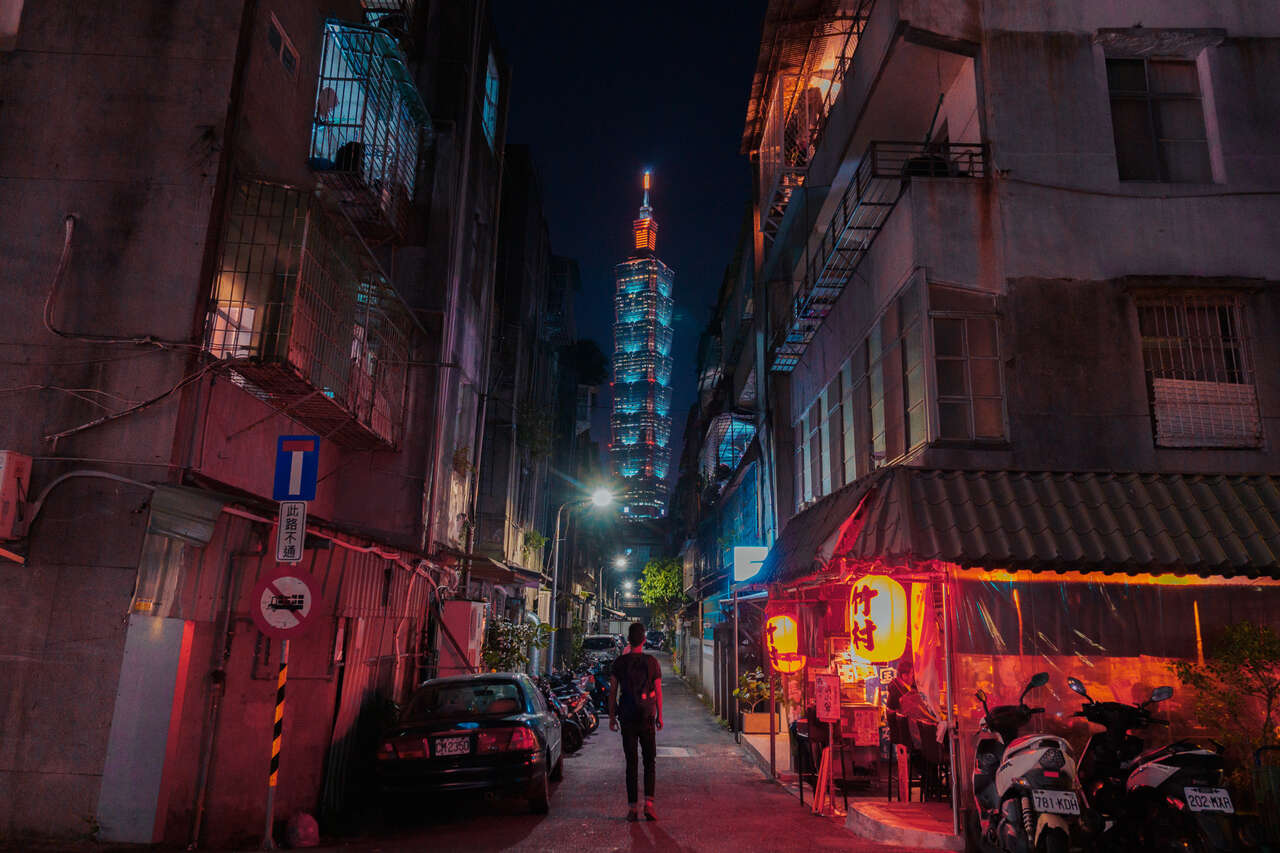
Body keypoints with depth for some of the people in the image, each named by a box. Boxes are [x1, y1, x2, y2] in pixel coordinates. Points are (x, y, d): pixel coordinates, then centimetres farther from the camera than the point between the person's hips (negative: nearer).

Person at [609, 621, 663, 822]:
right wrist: (659, 715, 9)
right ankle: (648, 803, -3)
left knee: (631, 762, 6)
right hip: (647, 716, 0)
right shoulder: (652, 662, -2)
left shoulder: (620, 662, -2)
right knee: (649, 761, 9)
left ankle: (633, 807, 6)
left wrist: (612, 716, 8)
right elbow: (658, 691, 0)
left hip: (627, 717, 0)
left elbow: (613, 690, 0)